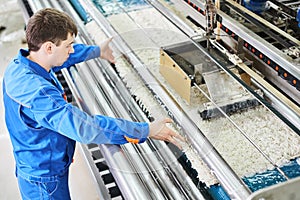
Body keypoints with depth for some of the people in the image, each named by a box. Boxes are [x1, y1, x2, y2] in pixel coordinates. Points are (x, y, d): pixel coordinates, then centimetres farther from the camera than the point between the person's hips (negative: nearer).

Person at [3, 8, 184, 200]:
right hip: (45, 180, -9)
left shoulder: (21, 64, -7)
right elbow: (85, 127, -41)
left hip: (35, 167, 9)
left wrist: (97, 51, 25)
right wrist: (146, 131, -36)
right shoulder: (37, 93, -37)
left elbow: (63, 56, 13)